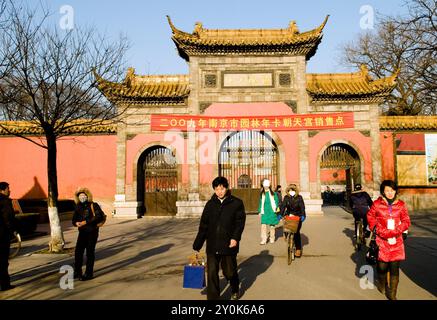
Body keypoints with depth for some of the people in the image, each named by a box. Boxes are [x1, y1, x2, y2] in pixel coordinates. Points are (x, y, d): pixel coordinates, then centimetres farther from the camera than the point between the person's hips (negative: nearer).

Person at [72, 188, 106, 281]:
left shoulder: (93, 206, -6)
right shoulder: (78, 207, 12)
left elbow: (99, 217, -18)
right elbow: (74, 219, 14)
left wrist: (86, 222, -21)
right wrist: (76, 223, -10)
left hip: (92, 232, -6)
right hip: (82, 232, 6)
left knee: (90, 252, -1)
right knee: (78, 251, 3)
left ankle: (88, 274, 6)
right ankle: (77, 272, 18)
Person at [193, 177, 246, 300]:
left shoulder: (236, 203, -1)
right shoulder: (210, 204, 7)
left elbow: (240, 222, -5)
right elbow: (203, 226, 9)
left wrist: (235, 237, -20)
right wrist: (197, 245, 8)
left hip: (228, 244, -2)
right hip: (212, 246, 2)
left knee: (229, 271, 12)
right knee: (211, 273, 0)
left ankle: (235, 291, 42)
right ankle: (212, 297, 12)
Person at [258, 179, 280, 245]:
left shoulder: (273, 194, 0)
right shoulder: (262, 194, 8)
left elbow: (277, 201, 3)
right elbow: (260, 203, 13)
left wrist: (276, 208, -9)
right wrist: (260, 211, 10)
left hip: (272, 212, -1)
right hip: (264, 212, 2)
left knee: (272, 226, 7)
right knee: (263, 226, -9)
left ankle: (272, 239, 22)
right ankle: (263, 240, -8)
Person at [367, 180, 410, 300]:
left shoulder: (401, 204, 3)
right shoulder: (377, 204, -3)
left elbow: (406, 221, 6)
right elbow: (370, 218, 5)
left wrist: (395, 232, -8)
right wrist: (381, 232, -4)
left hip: (396, 240, 1)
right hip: (381, 240, -1)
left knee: (395, 267, 2)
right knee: (382, 265, 3)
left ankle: (392, 293, 15)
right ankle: (382, 284, 35)